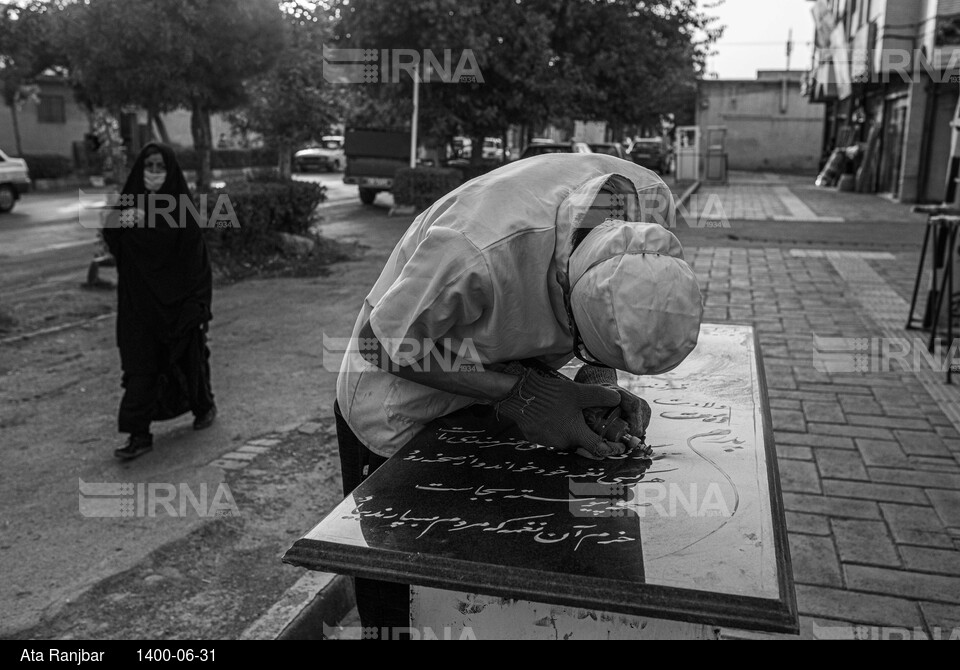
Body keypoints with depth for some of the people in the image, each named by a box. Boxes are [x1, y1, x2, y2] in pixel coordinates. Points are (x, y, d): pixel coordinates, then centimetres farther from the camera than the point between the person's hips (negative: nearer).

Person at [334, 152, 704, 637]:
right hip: (401, 399, -4)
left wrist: (600, 383, -19)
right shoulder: (479, 253, -42)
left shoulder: (652, 201, -21)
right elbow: (389, 340, -24)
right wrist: (519, 391, -29)